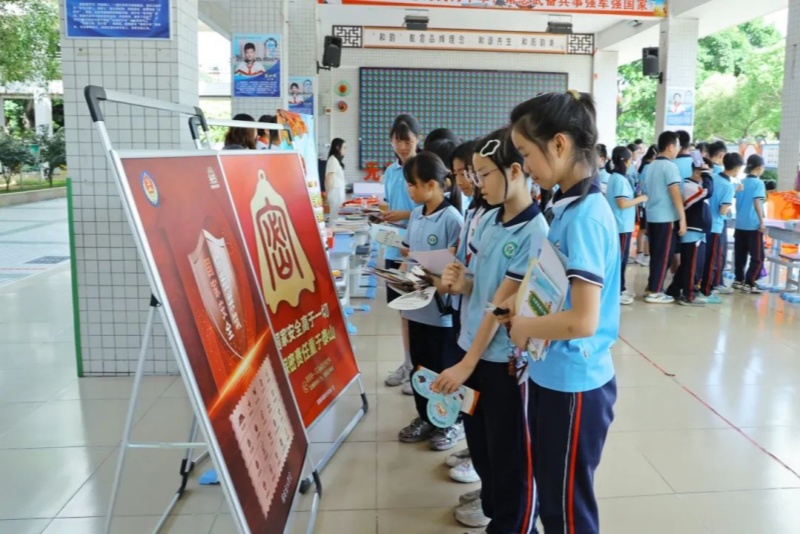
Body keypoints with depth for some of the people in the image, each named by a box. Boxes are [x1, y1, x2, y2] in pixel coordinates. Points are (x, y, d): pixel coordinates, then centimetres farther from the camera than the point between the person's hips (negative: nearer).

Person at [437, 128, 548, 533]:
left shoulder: (534, 233, -19)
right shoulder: (487, 220, 4)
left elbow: (502, 304, -20)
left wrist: (466, 365, -18)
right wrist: (459, 284, -9)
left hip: (507, 359, -8)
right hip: (475, 347, 8)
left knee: (510, 450, 10)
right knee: (479, 436, 23)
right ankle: (491, 501, 46)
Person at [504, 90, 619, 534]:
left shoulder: (586, 216, -23)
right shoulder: (567, 206, 4)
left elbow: (582, 320, -28)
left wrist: (525, 327, -13)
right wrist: (523, 308, 3)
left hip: (574, 384, -9)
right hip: (549, 375, 9)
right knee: (549, 492, 25)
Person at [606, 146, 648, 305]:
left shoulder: (615, 177, 12)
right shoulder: (619, 179, -18)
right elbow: (622, 203, -23)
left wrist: (636, 199, 13)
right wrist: (640, 199, -11)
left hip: (622, 225, 10)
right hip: (621, 225, -10)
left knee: (621, 258, 15)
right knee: (619, 259, -3)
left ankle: (620, 289, 23)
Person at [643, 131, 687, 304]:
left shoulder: (651, 166, 12)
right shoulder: (670, 166, -12)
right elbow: (675, 193, -18)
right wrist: (683, 218, -17)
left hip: (652, 216, 8)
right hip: (666, 218, -8)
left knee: (656, 254, 14)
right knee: (664, 255, -1)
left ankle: (652, 287, 19)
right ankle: (654, 292, 1)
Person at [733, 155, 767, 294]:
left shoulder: (741, 182, 9)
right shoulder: (758, 183, -10)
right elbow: (757, 203, -17)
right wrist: (762, 222, -15)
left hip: (739, 224, 7)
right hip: (753, 225, -7)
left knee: (740, 254, 13)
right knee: (758, 257, -1)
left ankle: (739, 281, 19)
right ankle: (749, 283, -5)